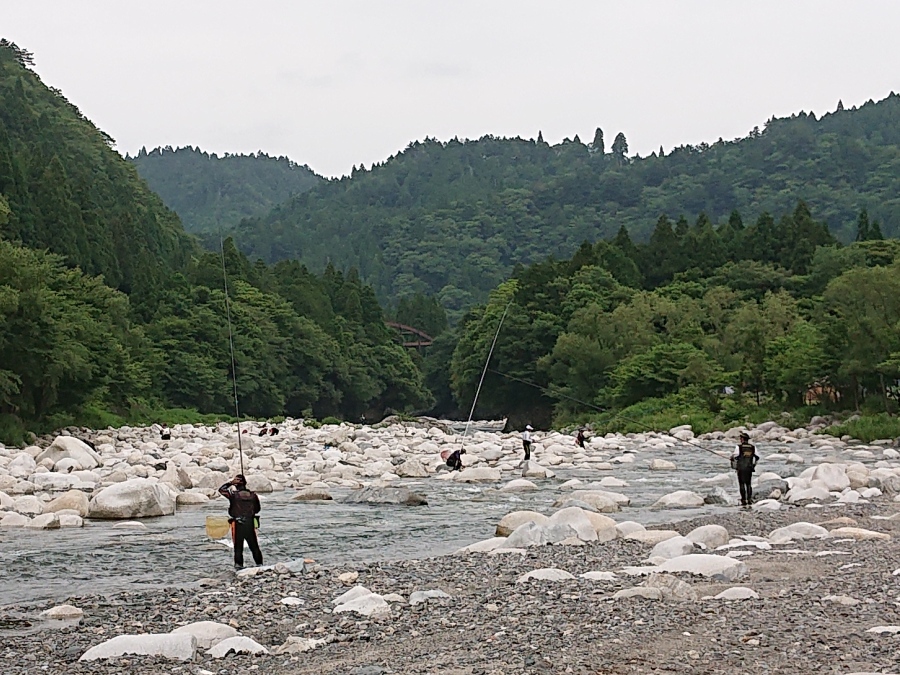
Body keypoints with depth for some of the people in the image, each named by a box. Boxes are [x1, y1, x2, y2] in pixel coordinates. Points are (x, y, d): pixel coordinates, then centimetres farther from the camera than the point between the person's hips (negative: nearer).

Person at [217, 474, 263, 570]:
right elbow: (257, 509, 9)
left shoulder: (234, 495, -9)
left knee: (238, 547, 7)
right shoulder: (253, 495, 0)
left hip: (238, 525, -2)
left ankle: (238, 564, 3)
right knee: (254, 546, 12)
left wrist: (231, 483, 4)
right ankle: (259, 563, 13)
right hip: (250, 524, 2)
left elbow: (221, 490, 3)